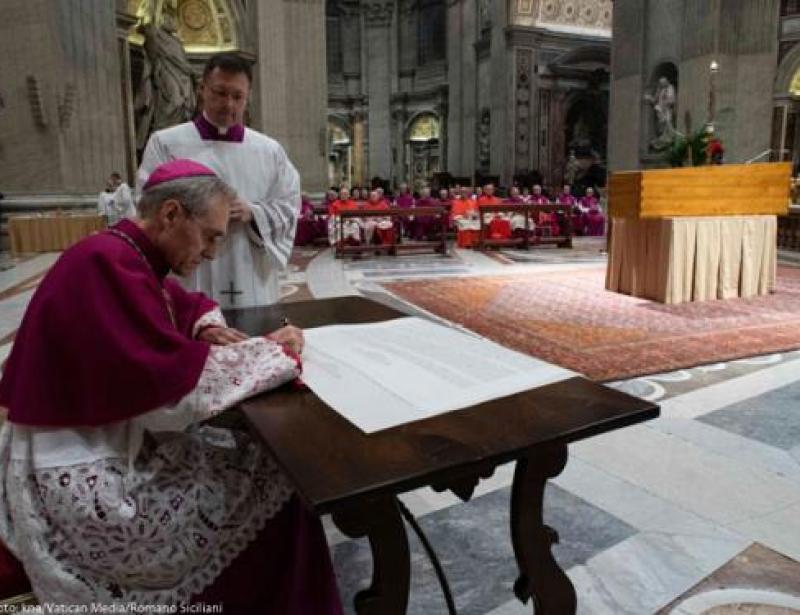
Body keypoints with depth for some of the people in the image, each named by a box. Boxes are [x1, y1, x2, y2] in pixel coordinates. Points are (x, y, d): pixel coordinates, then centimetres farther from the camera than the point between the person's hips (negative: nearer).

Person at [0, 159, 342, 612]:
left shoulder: (127, 257, 6)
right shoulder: (107, 265, -25)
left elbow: (186, 303, 24)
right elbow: (176, 383, -31)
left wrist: (207, 329, 0)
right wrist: (271, 351, -18)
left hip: (110, 443, 10)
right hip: (76, 481, -10)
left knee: (251, 450, 8)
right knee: (275, 479, -9)